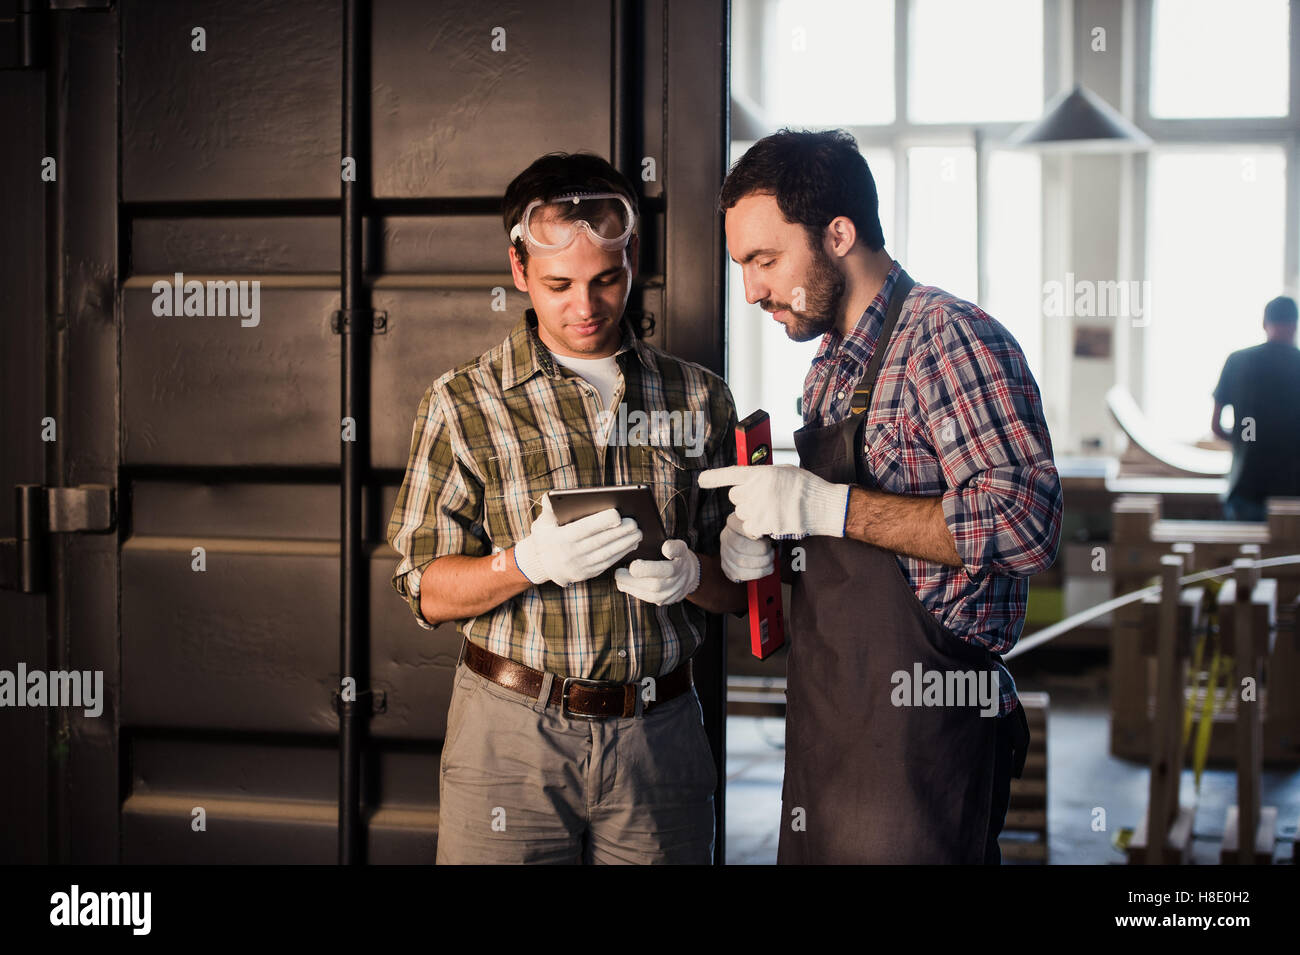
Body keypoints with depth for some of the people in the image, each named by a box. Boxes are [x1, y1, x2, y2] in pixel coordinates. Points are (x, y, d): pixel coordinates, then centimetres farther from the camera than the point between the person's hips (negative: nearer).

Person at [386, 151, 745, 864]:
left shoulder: (699, 398, 7)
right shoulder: (463, 403, 1)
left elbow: (744, 585, 8)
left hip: (659, 735, 2)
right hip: (511, 732, -2)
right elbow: (428, 593, -1)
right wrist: (529, 561, -19)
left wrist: (692, 575, -14)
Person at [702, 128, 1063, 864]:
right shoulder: (832, 368, 16)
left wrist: (824, 507, -23)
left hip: (917, 742, -9)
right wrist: (770, 547, 2)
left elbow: (1024, 524, -24)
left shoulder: (950, 339, -13)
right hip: (830, 729, 9)